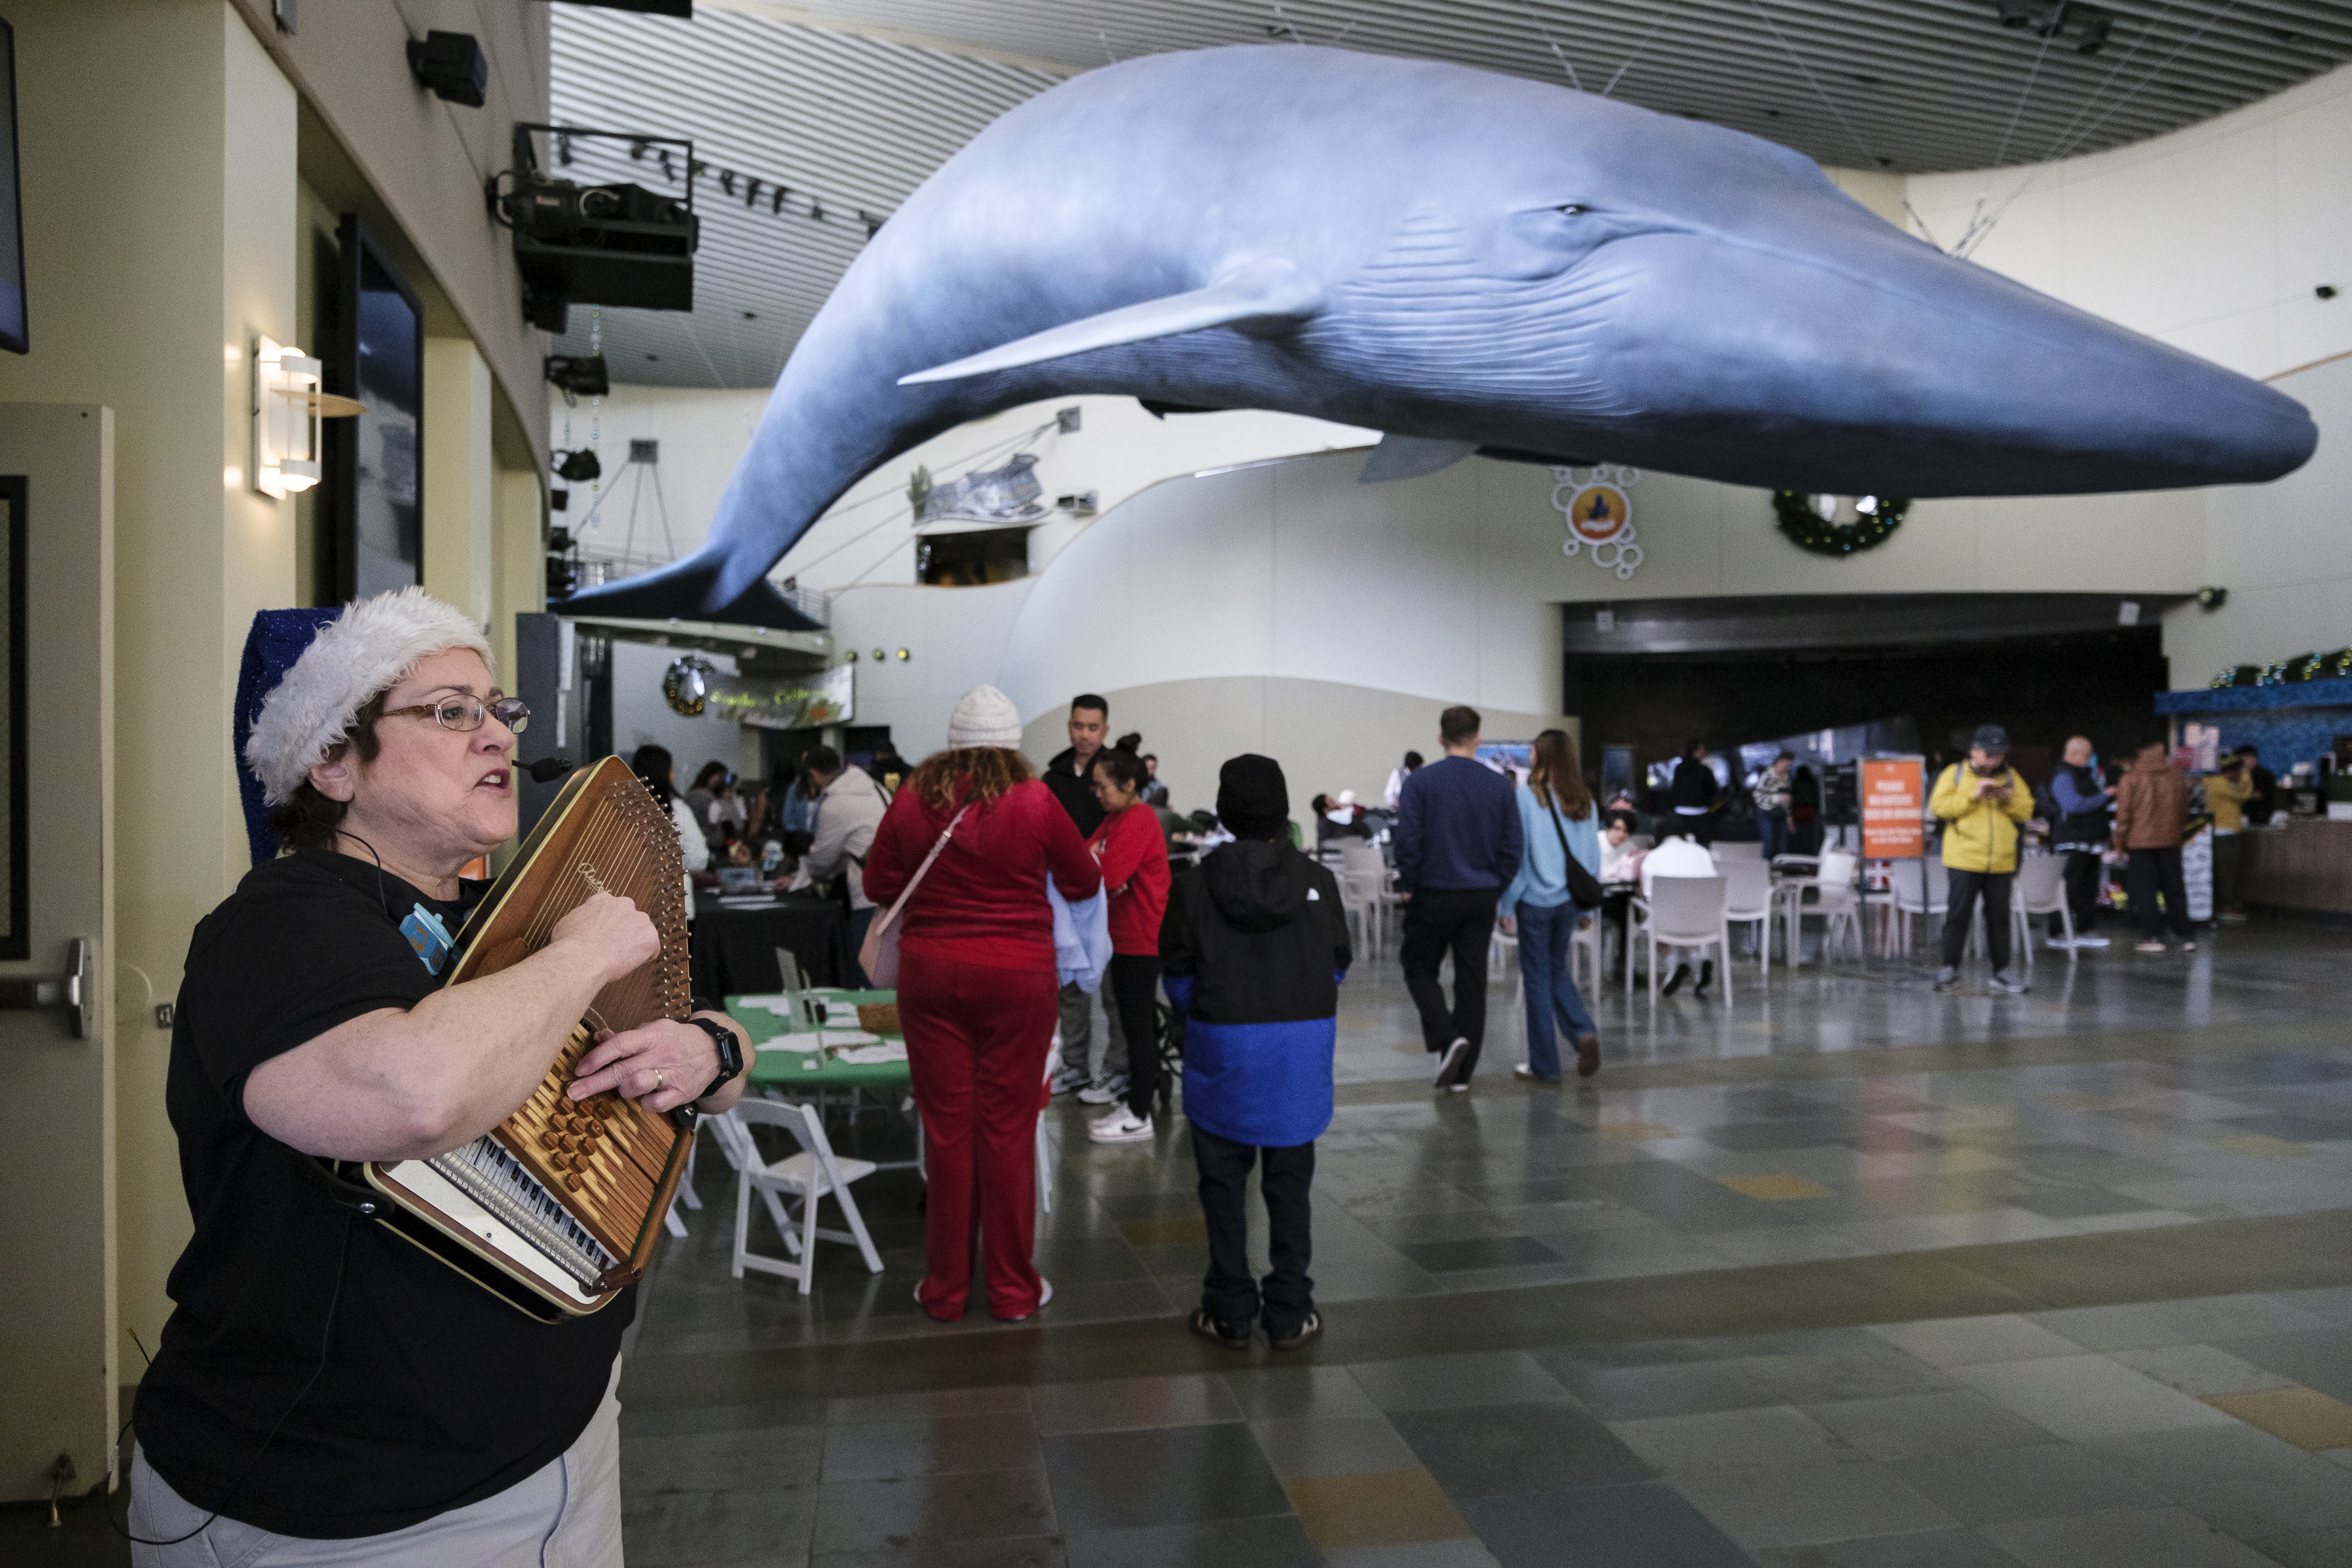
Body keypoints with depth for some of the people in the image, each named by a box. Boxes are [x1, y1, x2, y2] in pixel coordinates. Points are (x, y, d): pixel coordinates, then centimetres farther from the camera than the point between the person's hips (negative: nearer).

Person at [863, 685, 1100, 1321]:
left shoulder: (911, 799, -3)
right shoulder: (1034, 802, -9)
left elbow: (878, 886, 7)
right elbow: (1084, 884, 4)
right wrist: (1090, 860, 26)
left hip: (930, 974, 2)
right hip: (1018, 977, -2)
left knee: (946, 1128, 9)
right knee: (1009, 1130, 7)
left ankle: (946, 1287, 20)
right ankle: (1013, 1287, 18)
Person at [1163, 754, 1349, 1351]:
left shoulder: (1195, 883, -6)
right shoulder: (1318, 881, -2)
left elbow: (1178, 974, -2)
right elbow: (1336, 967, 4)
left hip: (1222, 1048, -1)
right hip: (1303, 1046, 2)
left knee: (1224, 1182, 11)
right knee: (1289, 1183, 11)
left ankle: (1231, 1311, 17)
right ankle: (1289, 1313, 16)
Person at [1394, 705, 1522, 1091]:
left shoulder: (1420, 783, -9)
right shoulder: (1500, 785, 1)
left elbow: (1408, 842, -13)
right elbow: (1513, 846, 1)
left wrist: (1407, 885, 0)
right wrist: (1497, 889, 12)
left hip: (1433, 896, -3)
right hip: (1481, 899, 3)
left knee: (1420, 971, 13)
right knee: (1472, 980, 10)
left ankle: (1446, 1038, -10)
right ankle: (1462, 1070, 14)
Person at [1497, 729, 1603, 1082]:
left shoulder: (1526, 796, -12)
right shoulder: (1584, 800, 2)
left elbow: (1516, 853, -11)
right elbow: (1593, 856, 7)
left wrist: (1507, 904, -4)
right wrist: (1588, 906, 15)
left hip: (1536, 898, -5)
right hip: (1571, 901, 5)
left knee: (1538, 977, 5)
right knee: (1558, 970, 21)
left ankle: (1545, 1065, 11)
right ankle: (1584, 1032, -1)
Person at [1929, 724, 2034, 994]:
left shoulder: (2011, 777, 12)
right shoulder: (1955, 774, 2)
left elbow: (2026, 811, 9)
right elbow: (1939, 806, -9)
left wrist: (2008, 799, -10)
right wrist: (1973, 795, -17)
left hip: (2001, 862, 3)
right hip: (1964, 859, -3)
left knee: (1999, 917, 9)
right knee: (1958, 914, -1)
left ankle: (2001, 971, 16)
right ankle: (1950, 968, 7)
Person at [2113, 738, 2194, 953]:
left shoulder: (2131, 780, -8)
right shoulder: (2177, 777, 5)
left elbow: (2124, 814, -6)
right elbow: (2184, 810, 12)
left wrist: (2121, 844, 3)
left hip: (2139, 843, -4)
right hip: (2170, 842, 4)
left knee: (2145, 892, 1)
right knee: (2174, 889, 11)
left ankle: (2153, 937, -2)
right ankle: (2187, 936, 12)